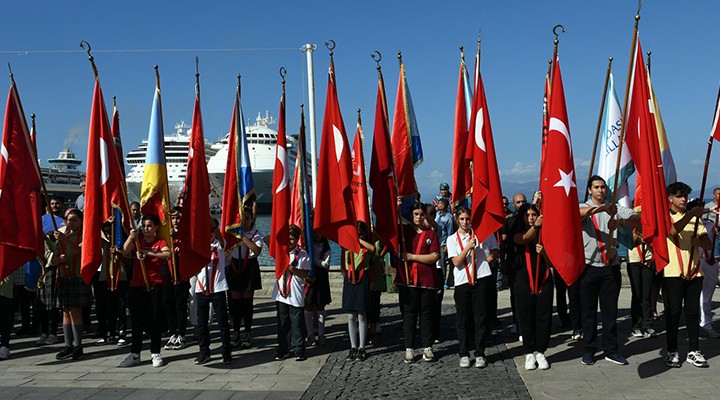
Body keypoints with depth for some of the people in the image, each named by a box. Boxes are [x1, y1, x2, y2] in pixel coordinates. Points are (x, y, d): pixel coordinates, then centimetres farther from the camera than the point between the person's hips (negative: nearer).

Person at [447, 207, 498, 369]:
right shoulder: (452, 239, 6)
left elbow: (495, 253, 12)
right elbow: (456, 262, -5)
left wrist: (484, 261, -2)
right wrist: (468, 247, -14)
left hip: (480, 279, 0)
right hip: (462, 282, 1)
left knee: (480, 318, 1)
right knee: (463, 320, 5)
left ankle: (480, 354, 10)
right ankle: (464, 354, 14)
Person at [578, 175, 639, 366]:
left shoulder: (615, 209, 9)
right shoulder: (584, 207, 2)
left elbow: (637, 219, -7)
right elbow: (580, 213, -24)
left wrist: (620, 222, -28)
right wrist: (601, 208, -40)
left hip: (611, 266, 2)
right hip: (589, 266, -2)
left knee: (610, 310, 7)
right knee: (589, 310, 5)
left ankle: (610, 349, 16)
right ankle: (589, 349, 15)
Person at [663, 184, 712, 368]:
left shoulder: (695, 219, 15)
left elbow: (709, 245, 7)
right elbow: (673, 230, -22)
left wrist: (699, 241, -14)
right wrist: (691, 214, -24)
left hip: (694, 272, 4)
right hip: (673, 273, -4)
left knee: (693, 311, 6)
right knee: (673, 312, 0)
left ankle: (693, 351, 13)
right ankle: (672, 352, 7)